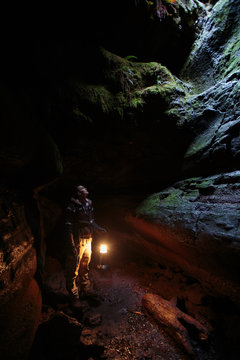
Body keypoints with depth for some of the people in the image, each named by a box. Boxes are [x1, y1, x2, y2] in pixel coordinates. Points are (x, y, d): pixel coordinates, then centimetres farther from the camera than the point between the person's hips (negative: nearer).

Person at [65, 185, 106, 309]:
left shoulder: (88, 205, 6)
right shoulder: (72, 207, -15)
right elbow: (68, 228, -17)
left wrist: (98, 229, 1)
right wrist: (71, 245, -21)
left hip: (88, 241, 7)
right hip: (77, 243, -7)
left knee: (85, 268, 22)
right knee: (73, 270, 6)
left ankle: (85, 290, 40)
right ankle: (74, 297, 23)